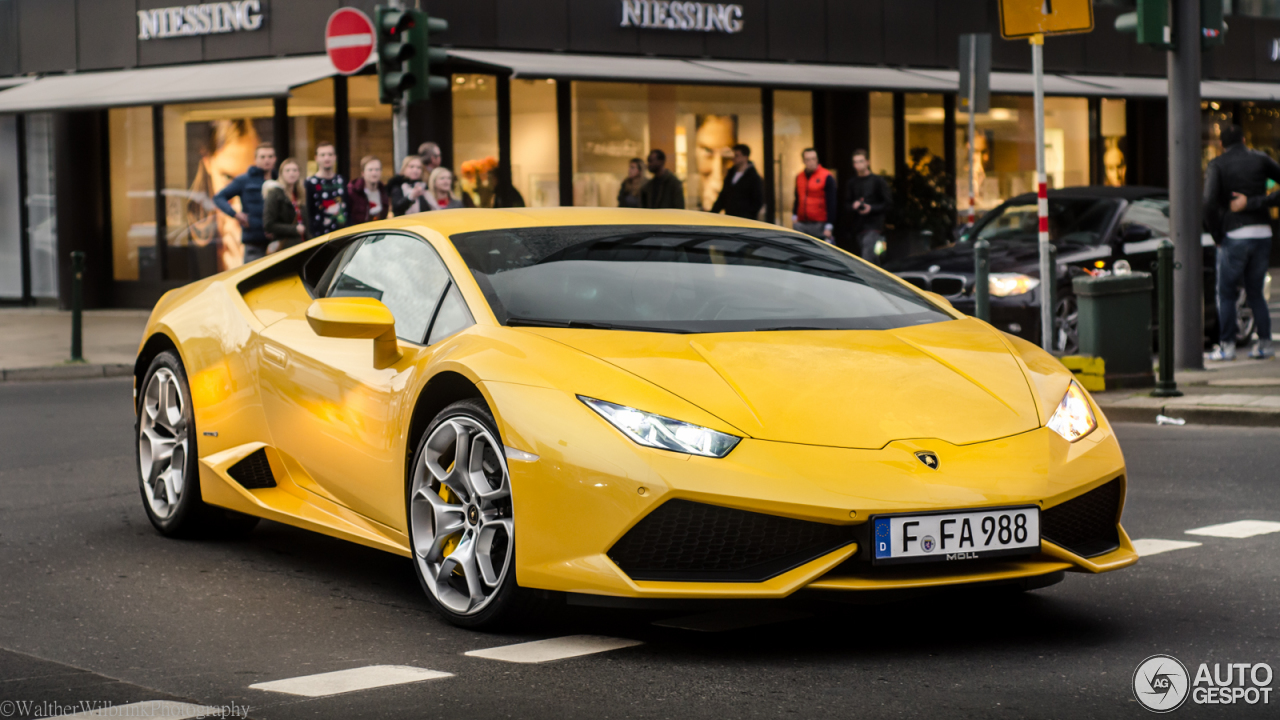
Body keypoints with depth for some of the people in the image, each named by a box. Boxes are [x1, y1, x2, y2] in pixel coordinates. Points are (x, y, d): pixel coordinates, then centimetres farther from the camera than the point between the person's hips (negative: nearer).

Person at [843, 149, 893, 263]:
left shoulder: (877, 181, -1)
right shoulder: (852, 183, 12)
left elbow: (888, 203, -2)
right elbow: (846, 204, 15)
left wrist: (871, 208, -15)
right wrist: (853, 206, -8)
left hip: (874, 227, -5)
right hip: (858, 227, 5)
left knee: (868, 258, -21)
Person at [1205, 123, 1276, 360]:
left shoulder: (1217, 165, -2)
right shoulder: (1260, 159, 7)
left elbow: (1209, 203, -13)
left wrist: (1217, 235, -3)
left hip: (1235, 236, -4)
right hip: (1262, 232, 4)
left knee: (1226, 293, 6)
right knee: (1255, 292, 14)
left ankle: (1227, 346, 3)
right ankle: (1265, 343, 8)